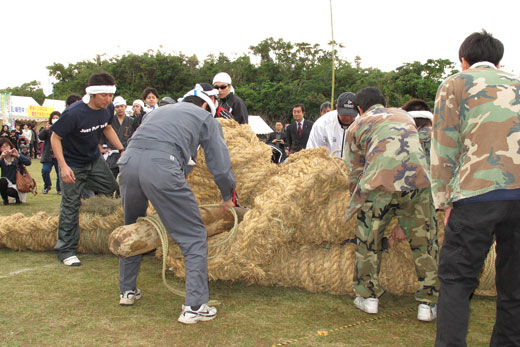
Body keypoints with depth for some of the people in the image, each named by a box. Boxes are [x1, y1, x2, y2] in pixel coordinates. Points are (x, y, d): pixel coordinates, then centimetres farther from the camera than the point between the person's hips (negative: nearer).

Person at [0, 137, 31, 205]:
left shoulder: (17, 155, -4)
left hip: (17, 184, -3)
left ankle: (18, 197, 5)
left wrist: (18, 155, -29)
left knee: (10, 192, -32)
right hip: (6, 183, 3)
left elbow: (28, 163, -19)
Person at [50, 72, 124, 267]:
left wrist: (122, 151, 4)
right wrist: (63, 166, -28)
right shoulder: (73, 113, -30)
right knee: (71, 205, -4)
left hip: (94, 159, 6)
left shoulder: (108, 109, -10)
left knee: (111, 190, 9)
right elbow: (55, 137, -20)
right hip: (72, 164, -6)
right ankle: (66, 251, 4)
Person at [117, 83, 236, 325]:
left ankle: (127, 290, 38)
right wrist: (228, 197, 32)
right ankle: (195, 306, 2)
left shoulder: (160, 110, 36)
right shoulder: (206, 118, 20)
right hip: (162, 167, -6)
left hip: (128, 161, 6)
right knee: (194, 237, 4)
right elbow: (220, 166, 15)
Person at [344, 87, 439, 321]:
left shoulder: (356, 126, 20)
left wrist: (356, 201, 34)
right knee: (423, 244, 13)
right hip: (418, 181, 3)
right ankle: (427, 304, 17)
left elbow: (355, 171, 21)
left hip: (381, 184, -3)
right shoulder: (404, 115, 30)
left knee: (369, 242, 16)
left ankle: (369, 297, 24)